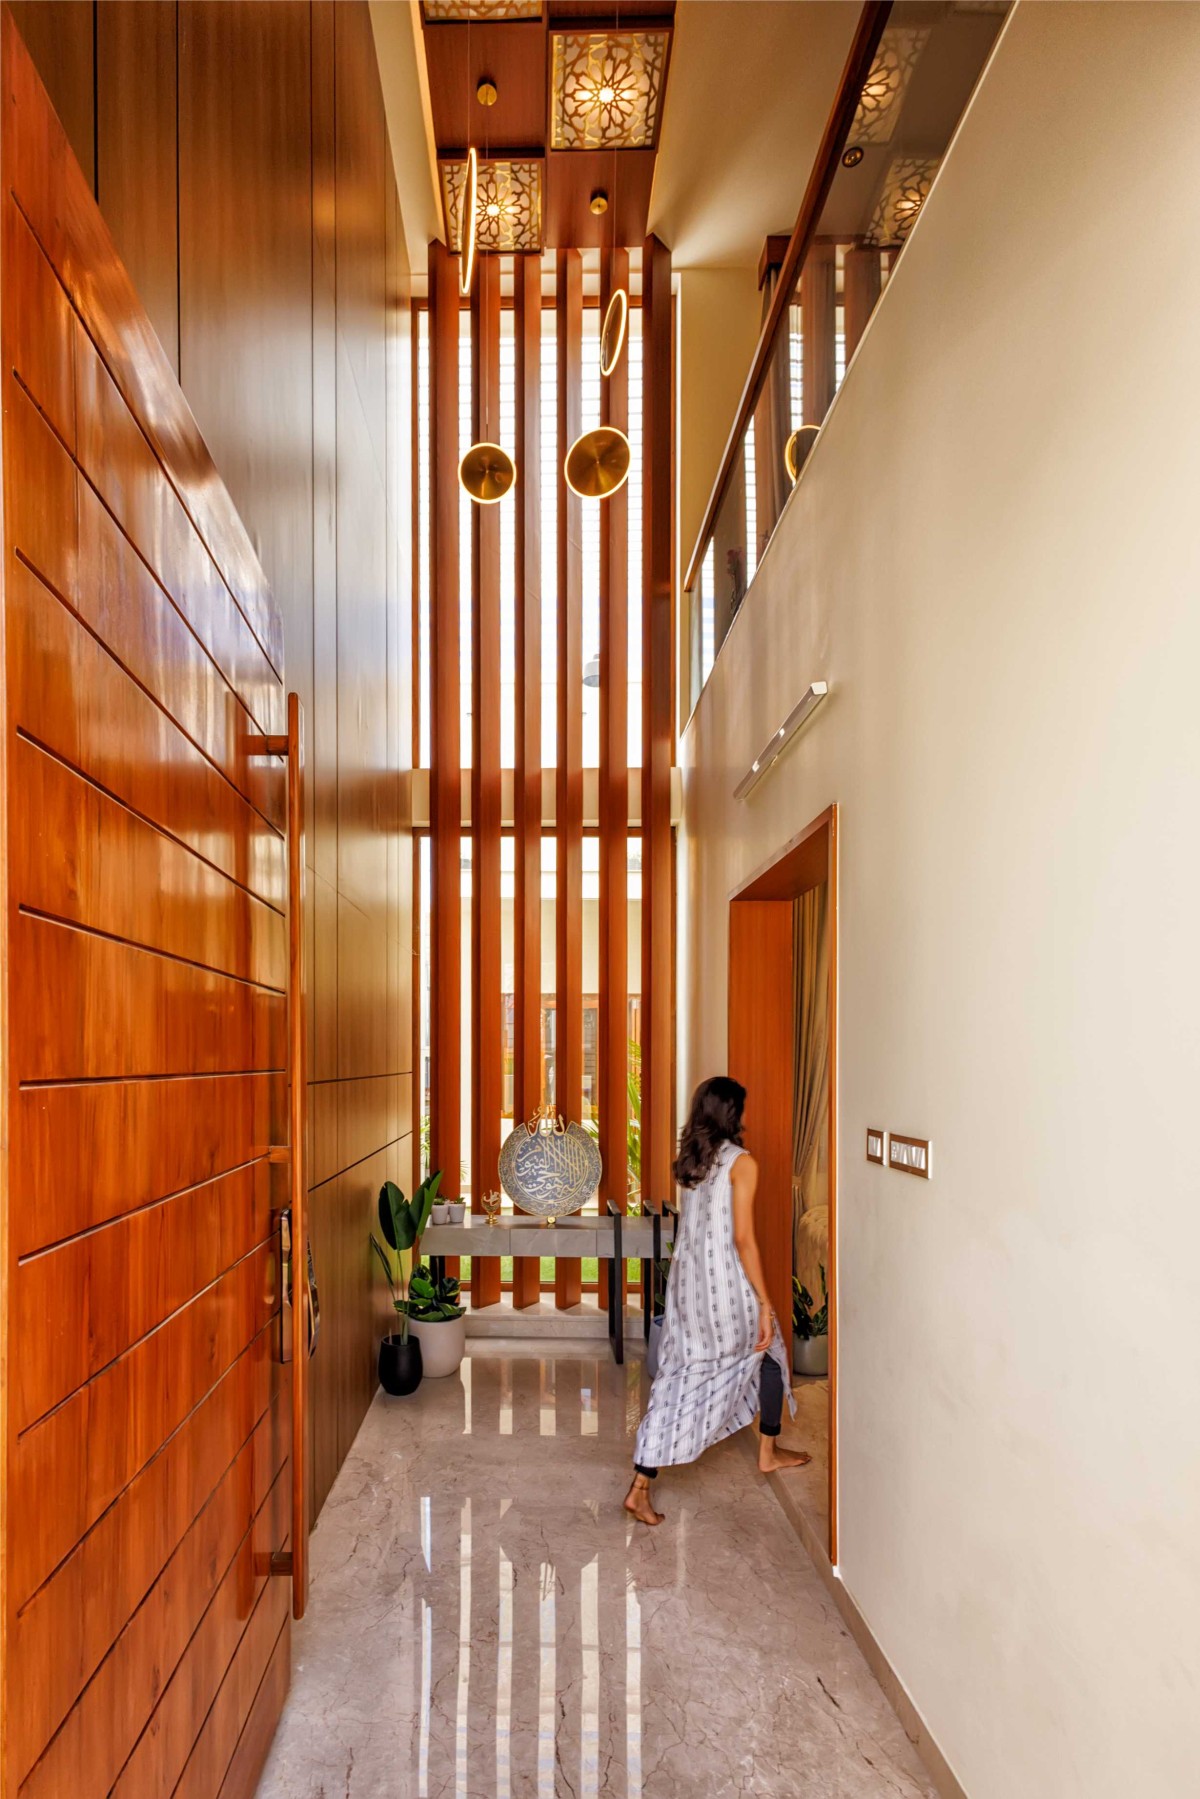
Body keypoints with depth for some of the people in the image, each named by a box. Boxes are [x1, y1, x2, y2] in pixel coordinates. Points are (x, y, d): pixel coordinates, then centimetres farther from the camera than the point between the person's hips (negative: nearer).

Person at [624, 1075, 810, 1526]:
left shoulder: (691, 1159, 7)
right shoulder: (741, 1162, -13)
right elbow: (743, 1238, -17)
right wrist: (765, 1305, -14)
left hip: (686, 1282, 5)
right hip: (726, 1283, -5)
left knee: (676, 1382, 6)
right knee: (769, 1352, 22)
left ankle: (640, 1488, 1)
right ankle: (769, 1452, 37)